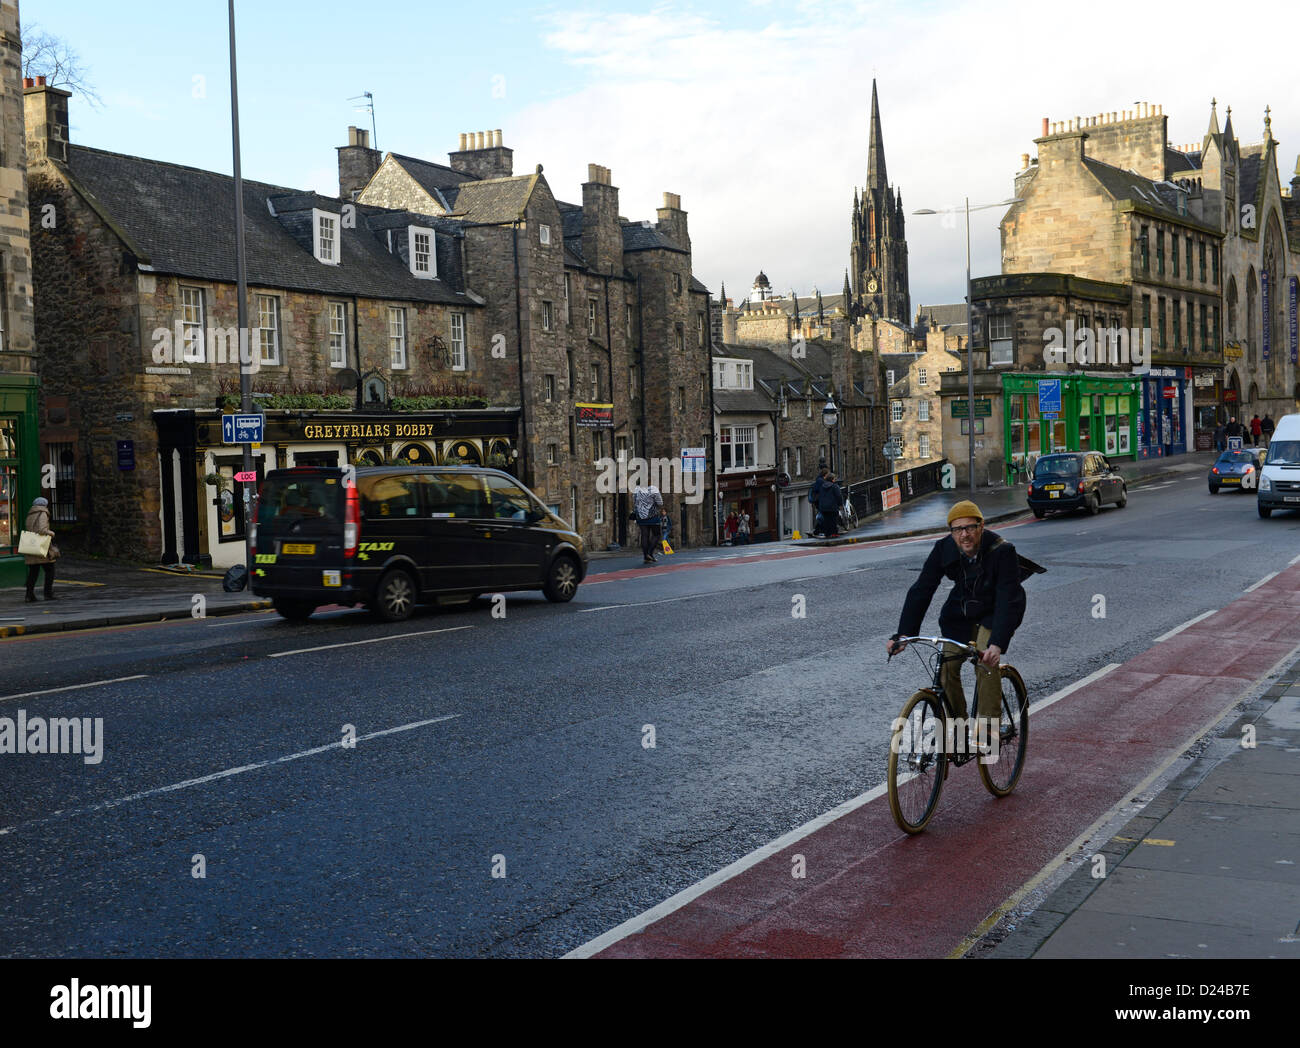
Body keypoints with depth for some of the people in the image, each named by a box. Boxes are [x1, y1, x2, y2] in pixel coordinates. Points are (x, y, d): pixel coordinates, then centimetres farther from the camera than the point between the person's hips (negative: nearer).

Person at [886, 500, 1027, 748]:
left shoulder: (1001, 551, -30)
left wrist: (997, 644, -49)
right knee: (947, 665, -9)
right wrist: (904, 634, -32)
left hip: (994, 612, -4)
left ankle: (990, 726, -13)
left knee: (985, 661, -25)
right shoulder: (944, 549, -19)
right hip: (960, 612, 4)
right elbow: (921, 590, -21)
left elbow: (1008, 600, -36)